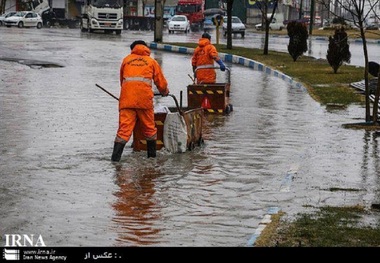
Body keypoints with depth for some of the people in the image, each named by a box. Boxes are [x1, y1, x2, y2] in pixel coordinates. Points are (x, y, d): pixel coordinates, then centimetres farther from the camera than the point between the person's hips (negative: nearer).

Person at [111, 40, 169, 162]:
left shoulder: (126, 59, 21)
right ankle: (152, 154, 25)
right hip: (144, 98, -1)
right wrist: (165, 92, 40)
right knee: (149, 127, 15)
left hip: (127, 97, 1)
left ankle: (116, 155, -18)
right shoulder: (151, 61, 18)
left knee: (124, 126, -5)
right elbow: (161, 82, 19)